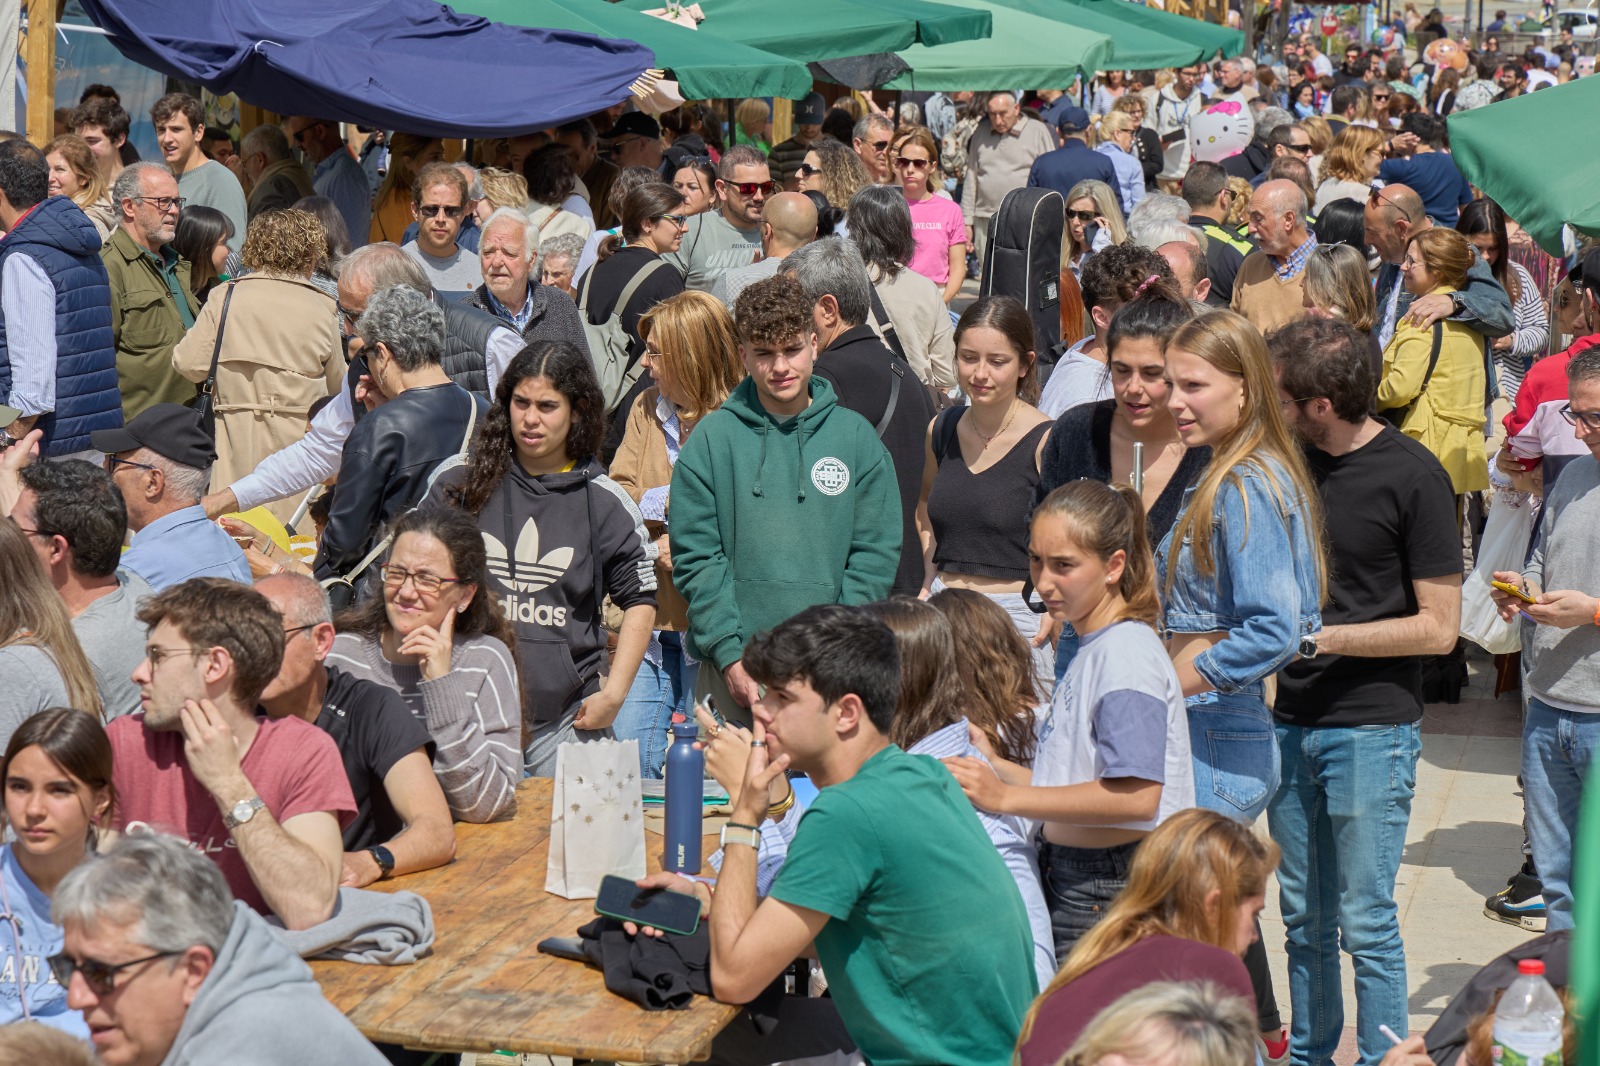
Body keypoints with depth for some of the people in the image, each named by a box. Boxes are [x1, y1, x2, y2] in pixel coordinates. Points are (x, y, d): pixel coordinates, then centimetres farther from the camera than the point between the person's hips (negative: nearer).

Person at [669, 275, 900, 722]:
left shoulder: (857, 437, 6)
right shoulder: (711, 438, 3)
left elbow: (875, 556, 3)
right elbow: (695, 557, -1)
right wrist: (731, 656, -10)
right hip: (732, 670, 0)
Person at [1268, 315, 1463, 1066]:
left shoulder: (1412, 477, -11)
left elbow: (1439, 627, -11)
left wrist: (1321, 638, -14)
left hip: (1372, 729, -5)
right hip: (1292, 721, 6)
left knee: (1364, 923, 0)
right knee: (1304, 918, 13)